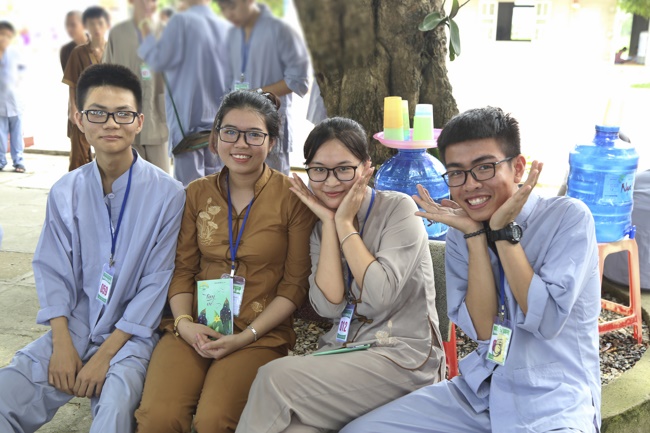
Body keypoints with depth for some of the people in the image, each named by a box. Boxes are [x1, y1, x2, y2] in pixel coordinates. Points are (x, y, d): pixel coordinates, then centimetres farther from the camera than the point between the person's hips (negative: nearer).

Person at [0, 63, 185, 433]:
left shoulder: (167, 194, -9)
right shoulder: (65, 192, 4)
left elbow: (156, 282, -9)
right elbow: (53, 271, 6)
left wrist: (106, 354, -12)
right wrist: (62, 345, -7)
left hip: (130, 334, -4)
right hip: (72, 329, 4)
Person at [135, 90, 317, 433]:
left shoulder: (293, 198, -3)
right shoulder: (198, 193, 10)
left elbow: (295, 283, -2)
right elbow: (182, 269, 11)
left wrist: (246, 336, -11)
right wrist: (184, 323, -7)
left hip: (260, 332, -2)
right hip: (196, 327, 3)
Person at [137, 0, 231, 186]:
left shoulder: (181, 21, -8)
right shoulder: (226, 27, 6)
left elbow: (159, 60, -7)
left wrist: (147, 37, 9)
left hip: (188, 116, -5)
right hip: (218, 116, 5)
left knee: (190, 183, -2)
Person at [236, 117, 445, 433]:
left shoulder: (398, 209, -6)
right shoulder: (322, 228, 9)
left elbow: (380, 297, -18)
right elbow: (329, 306, -6)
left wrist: (345, 223, -11)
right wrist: (329, 223, -5)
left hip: (403, 356, -4)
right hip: (343, 350, 4)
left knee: (274, 379, -23)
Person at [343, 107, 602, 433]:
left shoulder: (569, 217, -10)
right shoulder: (459, 233, 2)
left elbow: (547, 322, -18)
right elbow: (483, 329, -8)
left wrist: (503, 230, -18)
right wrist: (475, 234, -13)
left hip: (555, 404, -4)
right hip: (480, 391, 4)